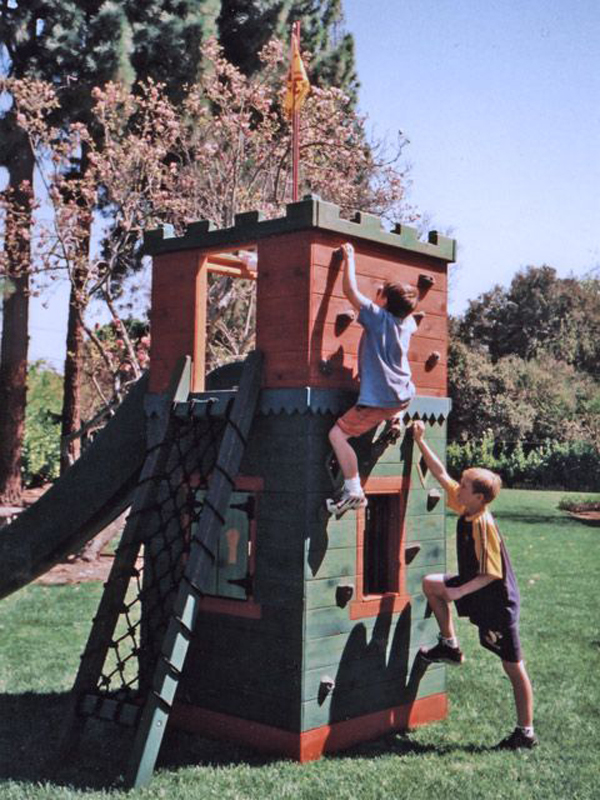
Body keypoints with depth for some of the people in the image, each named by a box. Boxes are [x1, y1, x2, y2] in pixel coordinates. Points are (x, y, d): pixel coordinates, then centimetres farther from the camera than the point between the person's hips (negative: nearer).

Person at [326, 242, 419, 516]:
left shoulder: (378, 317, -11)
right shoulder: (407, 322, 8)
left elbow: (350, 290, -12)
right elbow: (408, 309, 35)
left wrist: (349, 259, -2)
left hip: (378, 398, -8)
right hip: (403, 395, 8)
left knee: (338, 433, -10)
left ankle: (353, 491, -15)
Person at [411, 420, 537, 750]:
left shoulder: (483, 525, -27)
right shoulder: (464, 508, -4)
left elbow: (491, 573, -25)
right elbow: (440, 474, 3)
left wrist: (459, 592, -27)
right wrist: (420, 441, 1)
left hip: (497, 602, -9)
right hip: (476, 590, 9)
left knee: (514, 667, 1)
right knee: (431, 584, 15)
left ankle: (526, 732, 13)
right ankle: (450, 646, 23)